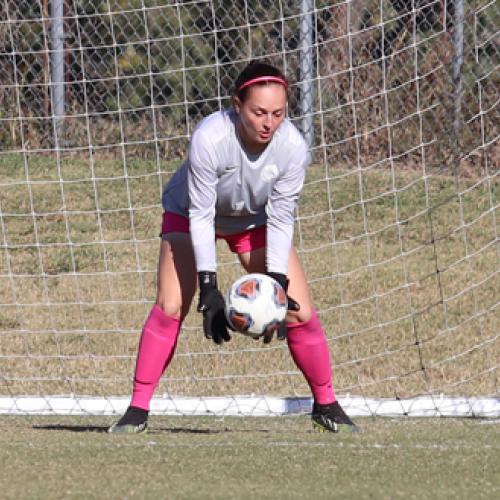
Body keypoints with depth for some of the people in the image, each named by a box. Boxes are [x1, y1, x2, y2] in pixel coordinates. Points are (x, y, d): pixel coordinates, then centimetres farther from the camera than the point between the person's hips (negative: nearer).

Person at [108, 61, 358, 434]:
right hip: (191, 212, -2)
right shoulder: (210, 138, -38)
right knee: (170, 307, -19)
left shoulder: (293, 147, -30)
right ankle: (138, 410, -9)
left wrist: (277, 284, -30)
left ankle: (326, 406, 11)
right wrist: (208, 288, -35)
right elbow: (200, 215, -31)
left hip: (256, 220, 2)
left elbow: (281, 220, -21)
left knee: (300, 314, -8)